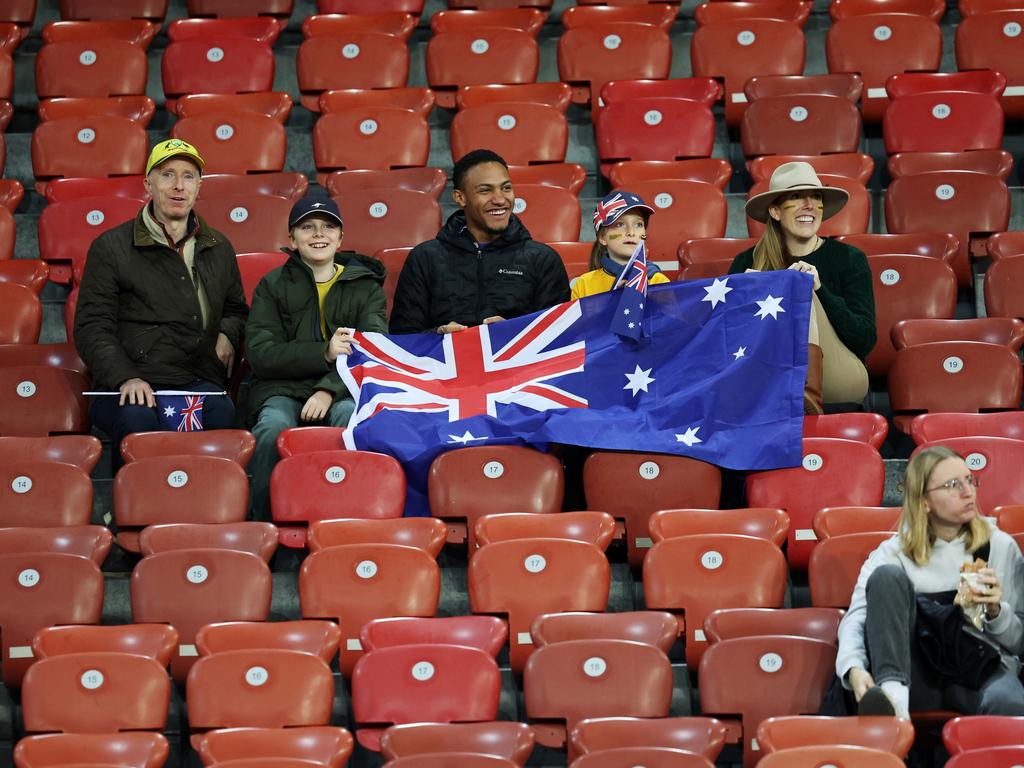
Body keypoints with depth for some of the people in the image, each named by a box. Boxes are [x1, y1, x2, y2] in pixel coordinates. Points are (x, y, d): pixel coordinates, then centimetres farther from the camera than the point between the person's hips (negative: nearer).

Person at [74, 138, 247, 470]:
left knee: (221, 411, -36)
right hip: (128, 385, -2)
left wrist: (228, 335, 12)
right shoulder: (110, 247, 8)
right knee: (137, 419, -39)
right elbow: (92, 328, 3)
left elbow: (236, 309, 38)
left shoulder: (218, 249, 23)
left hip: (198, 382, 2)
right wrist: (125, 377, -14)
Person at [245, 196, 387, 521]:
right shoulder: (273, 285, 15)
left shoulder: (366, 285, 16)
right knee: (274, 426, -35)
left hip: (342, 390, 0)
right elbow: (260, 354, 1)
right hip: (282, 388, 0)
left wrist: (329, 390, -18)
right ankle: (267, 522, -26)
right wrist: (325, 354, -13)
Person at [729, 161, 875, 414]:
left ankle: (809, 395, -50)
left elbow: (866, 340, -7)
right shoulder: (749, 262, 8)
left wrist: (818, 289, -20)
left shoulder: (849, 259, 4)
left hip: (838, 380, -1)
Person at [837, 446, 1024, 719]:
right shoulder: (894, 552, 8)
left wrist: (995, 612, -9)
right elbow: (856, 616, -8)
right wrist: (854, 668, -29)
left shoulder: (1001, 547, 11)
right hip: (914, 674, 2)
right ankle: (892, 690, -39)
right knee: (888, 575, -23)